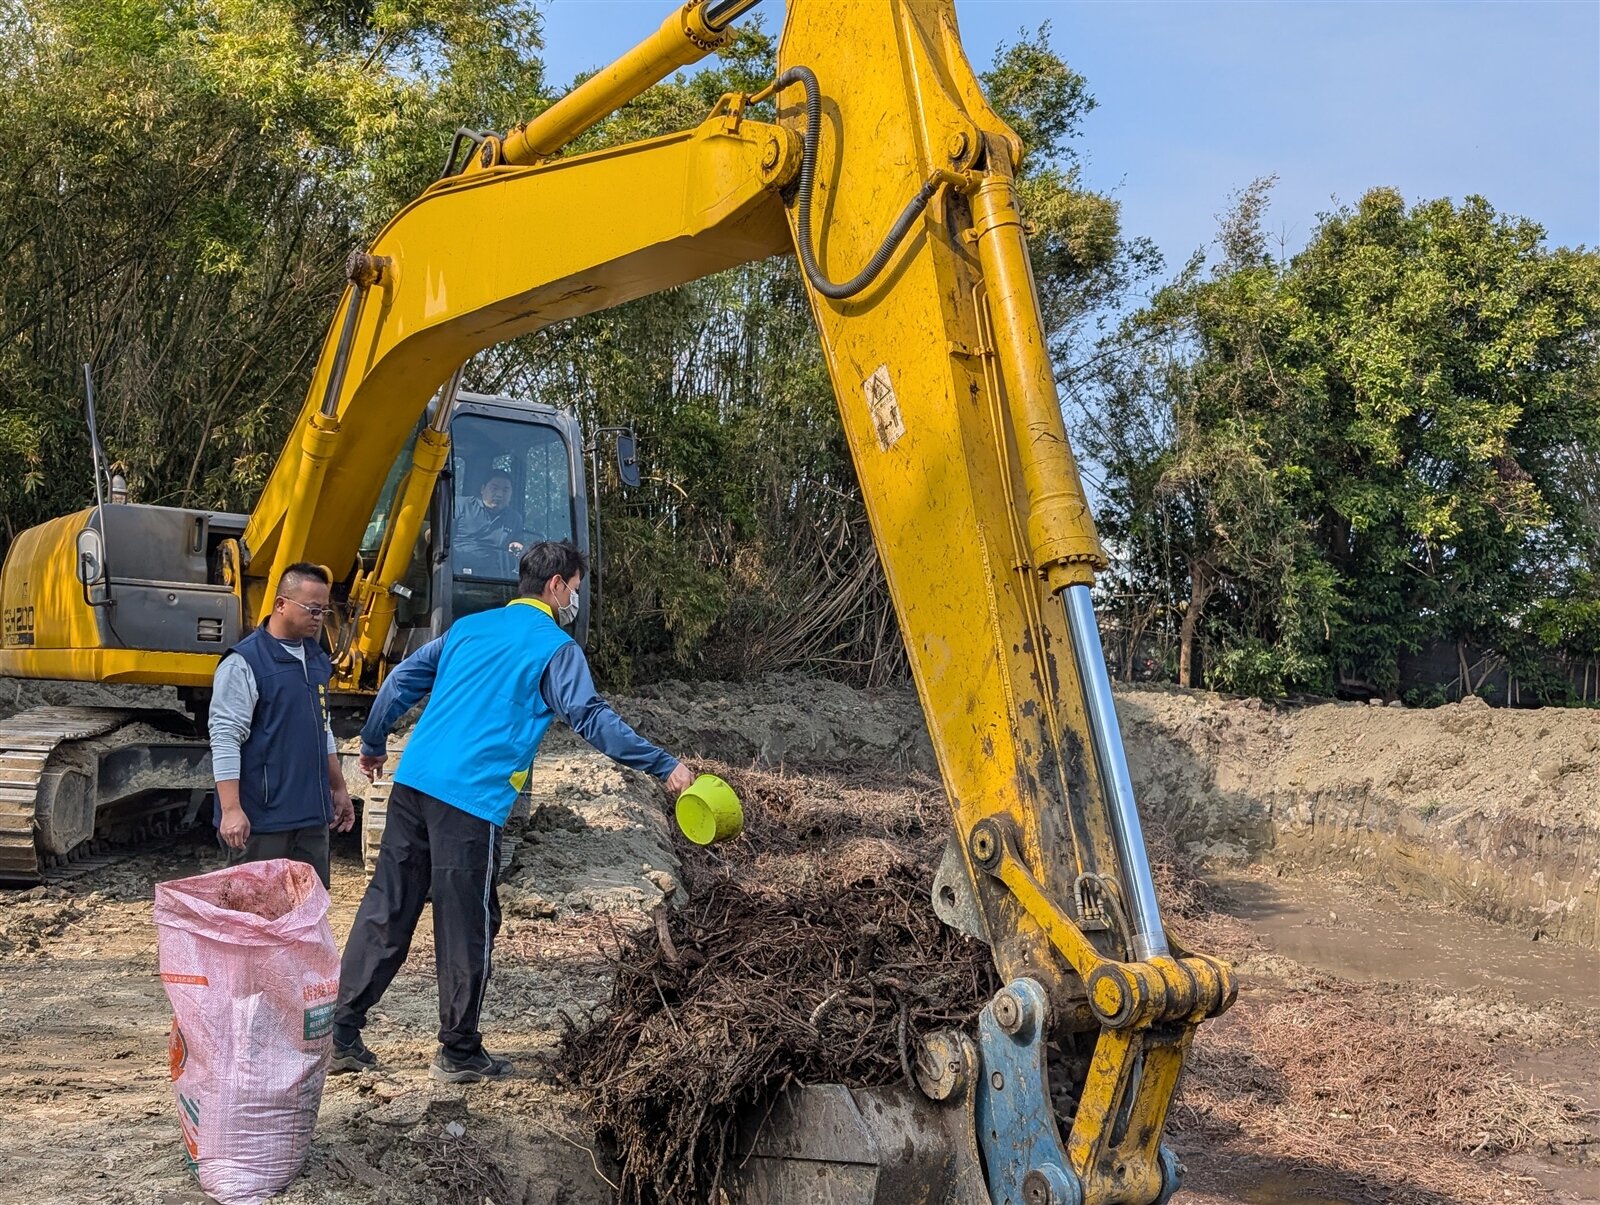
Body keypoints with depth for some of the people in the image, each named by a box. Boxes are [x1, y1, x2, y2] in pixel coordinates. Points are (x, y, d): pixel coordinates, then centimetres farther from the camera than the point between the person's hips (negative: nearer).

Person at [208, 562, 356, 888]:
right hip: (260, 820, -7)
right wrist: (231, 810, -21)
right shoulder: (243, 663, -12)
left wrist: (338, 788, 22)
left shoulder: (317, 659, 14)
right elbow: (225, 739, -16)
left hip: (312, 814, 8)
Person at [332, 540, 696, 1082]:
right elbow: (592, 719, -8)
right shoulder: (554, 647, 0)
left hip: (413, 780, 7)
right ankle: (460, 1053, 14)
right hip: (471, 798, -7)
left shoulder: (470, 626, 20)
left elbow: (401, 680, 22)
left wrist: (373, 743, 35)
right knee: (467, 925, 4)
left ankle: (339, 1032, 14)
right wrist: (665, 767, -6)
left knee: (386, 909, 11)